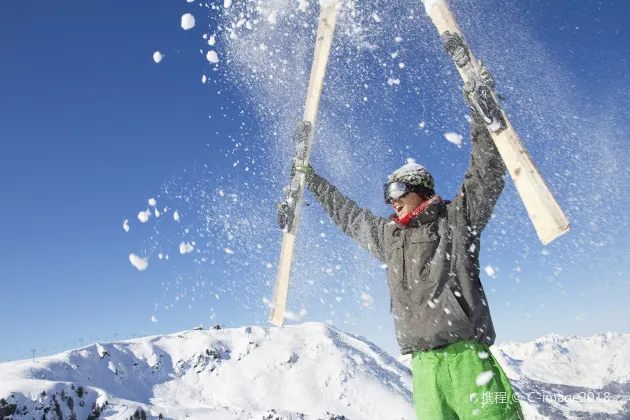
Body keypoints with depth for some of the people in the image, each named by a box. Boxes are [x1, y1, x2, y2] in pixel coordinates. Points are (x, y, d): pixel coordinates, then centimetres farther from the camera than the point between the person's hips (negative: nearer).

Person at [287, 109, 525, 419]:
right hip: (423, 362, 4)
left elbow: (487, 171, 2)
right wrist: (312, 180, 41)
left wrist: (479, 105, -1)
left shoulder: (456, 218, 7)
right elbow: (346, 214, 33)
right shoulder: (387, 234, 21)